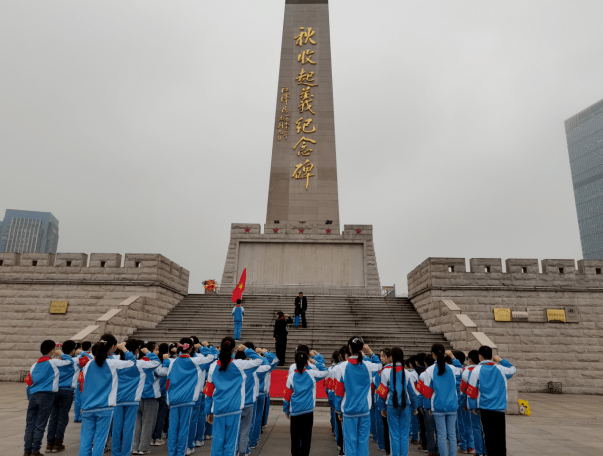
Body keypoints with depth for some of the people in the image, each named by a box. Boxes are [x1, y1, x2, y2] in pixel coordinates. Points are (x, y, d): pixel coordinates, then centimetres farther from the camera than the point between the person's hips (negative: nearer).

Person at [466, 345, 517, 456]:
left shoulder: (477, 370, -6)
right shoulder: (500, 369, 1)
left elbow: (472, 390, -5)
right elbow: (513, 369, 23)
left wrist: (473, 406, 4)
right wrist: (501, 360, 25)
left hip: (485, 407, -2)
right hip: (500, 408, 3)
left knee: (489, 434, 5)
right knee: (501, 433, 12)